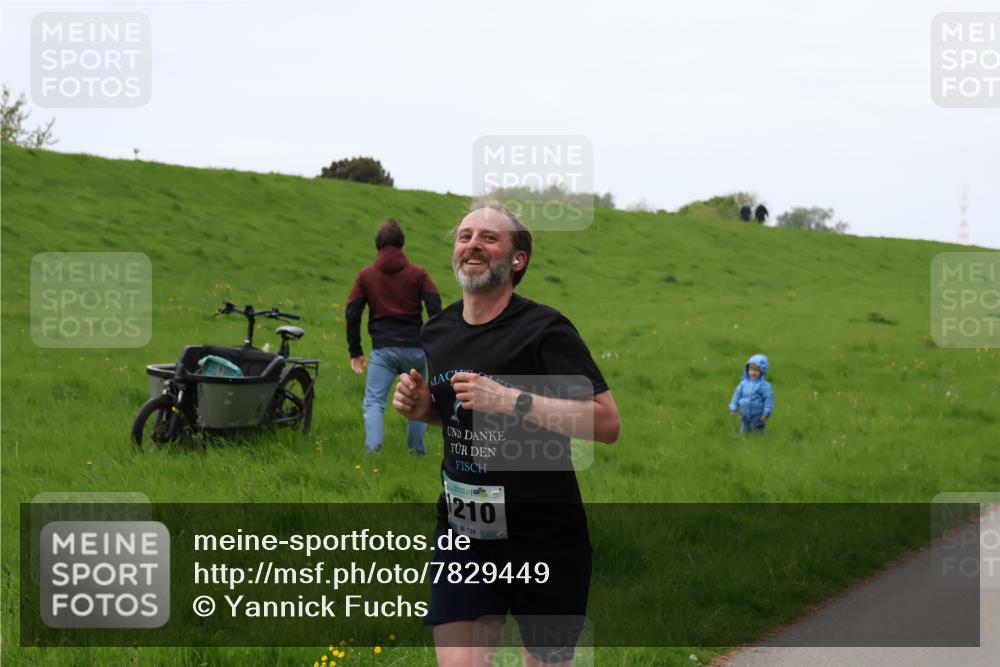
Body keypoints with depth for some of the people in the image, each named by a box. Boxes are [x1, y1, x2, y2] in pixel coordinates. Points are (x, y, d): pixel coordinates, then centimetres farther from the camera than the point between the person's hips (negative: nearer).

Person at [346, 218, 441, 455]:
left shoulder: (366, 275, 7)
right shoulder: (417, 273, 5)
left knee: (373, 402, -2)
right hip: (414, 347, 1)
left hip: (383, 349, -1)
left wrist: (355, 352, 8)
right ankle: (417, 450, 19)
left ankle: (372, 448, -21)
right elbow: (435, 309, -4)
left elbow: (352, 314, 3)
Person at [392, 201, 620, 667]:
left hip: (545, 540, -4)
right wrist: (420, 407, 1)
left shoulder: (544, 330, -13)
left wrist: (512, 399, -27)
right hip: (462, 534, 4)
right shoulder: (436, 332, 6)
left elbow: (607, 422, -20)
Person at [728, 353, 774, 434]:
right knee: (743, 432, 13)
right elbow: (737, 394, 11)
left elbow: (769, 398, -14)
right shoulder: (744, 383, 4)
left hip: (758, 416, -5)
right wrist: (733, 408, 7)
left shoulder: (764, 385, -14)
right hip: (745, 415, 6)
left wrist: (766, 413, -15)